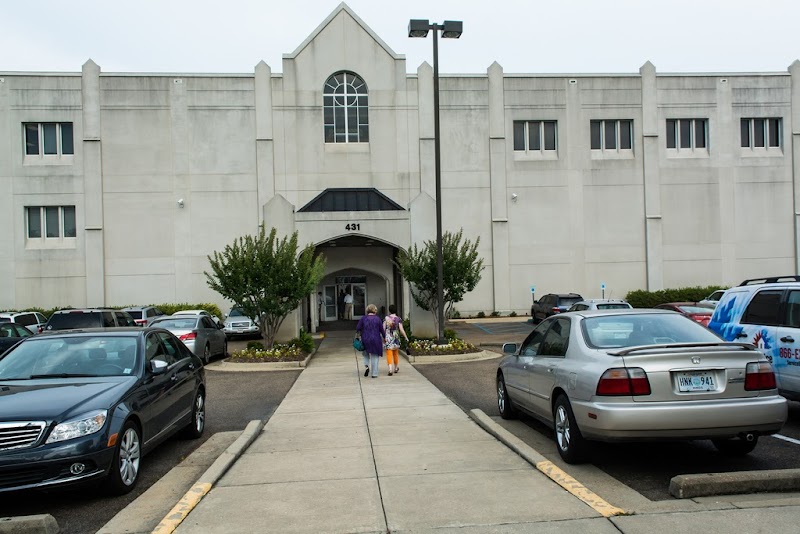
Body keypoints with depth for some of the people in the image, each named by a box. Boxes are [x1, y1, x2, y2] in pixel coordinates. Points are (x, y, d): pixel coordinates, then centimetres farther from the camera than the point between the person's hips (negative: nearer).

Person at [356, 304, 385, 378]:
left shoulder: (363, 318, -3)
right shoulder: (377, 319, -5)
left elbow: (358, 328, -5)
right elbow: (382, 330, 0)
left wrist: (359, 334, 13)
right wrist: (384, 337, 14)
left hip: (365, 340, 1)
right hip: (375, 340, -1)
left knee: (366, 354, 24)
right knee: (375, 356, 8)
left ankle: (366, 366, 0)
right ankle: (374, 374, 7)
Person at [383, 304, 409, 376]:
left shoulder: (386, 318, -5)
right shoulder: (398, 319, -5)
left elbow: (383, 329, -5)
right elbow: (401, 330, -11)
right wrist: (406, 338, -3)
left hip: (388, 338, -2)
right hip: (396, 338, 2)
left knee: (389, 354, -3)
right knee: (395, 353, 19)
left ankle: (390, 369, -19)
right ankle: (395, 368, 33)